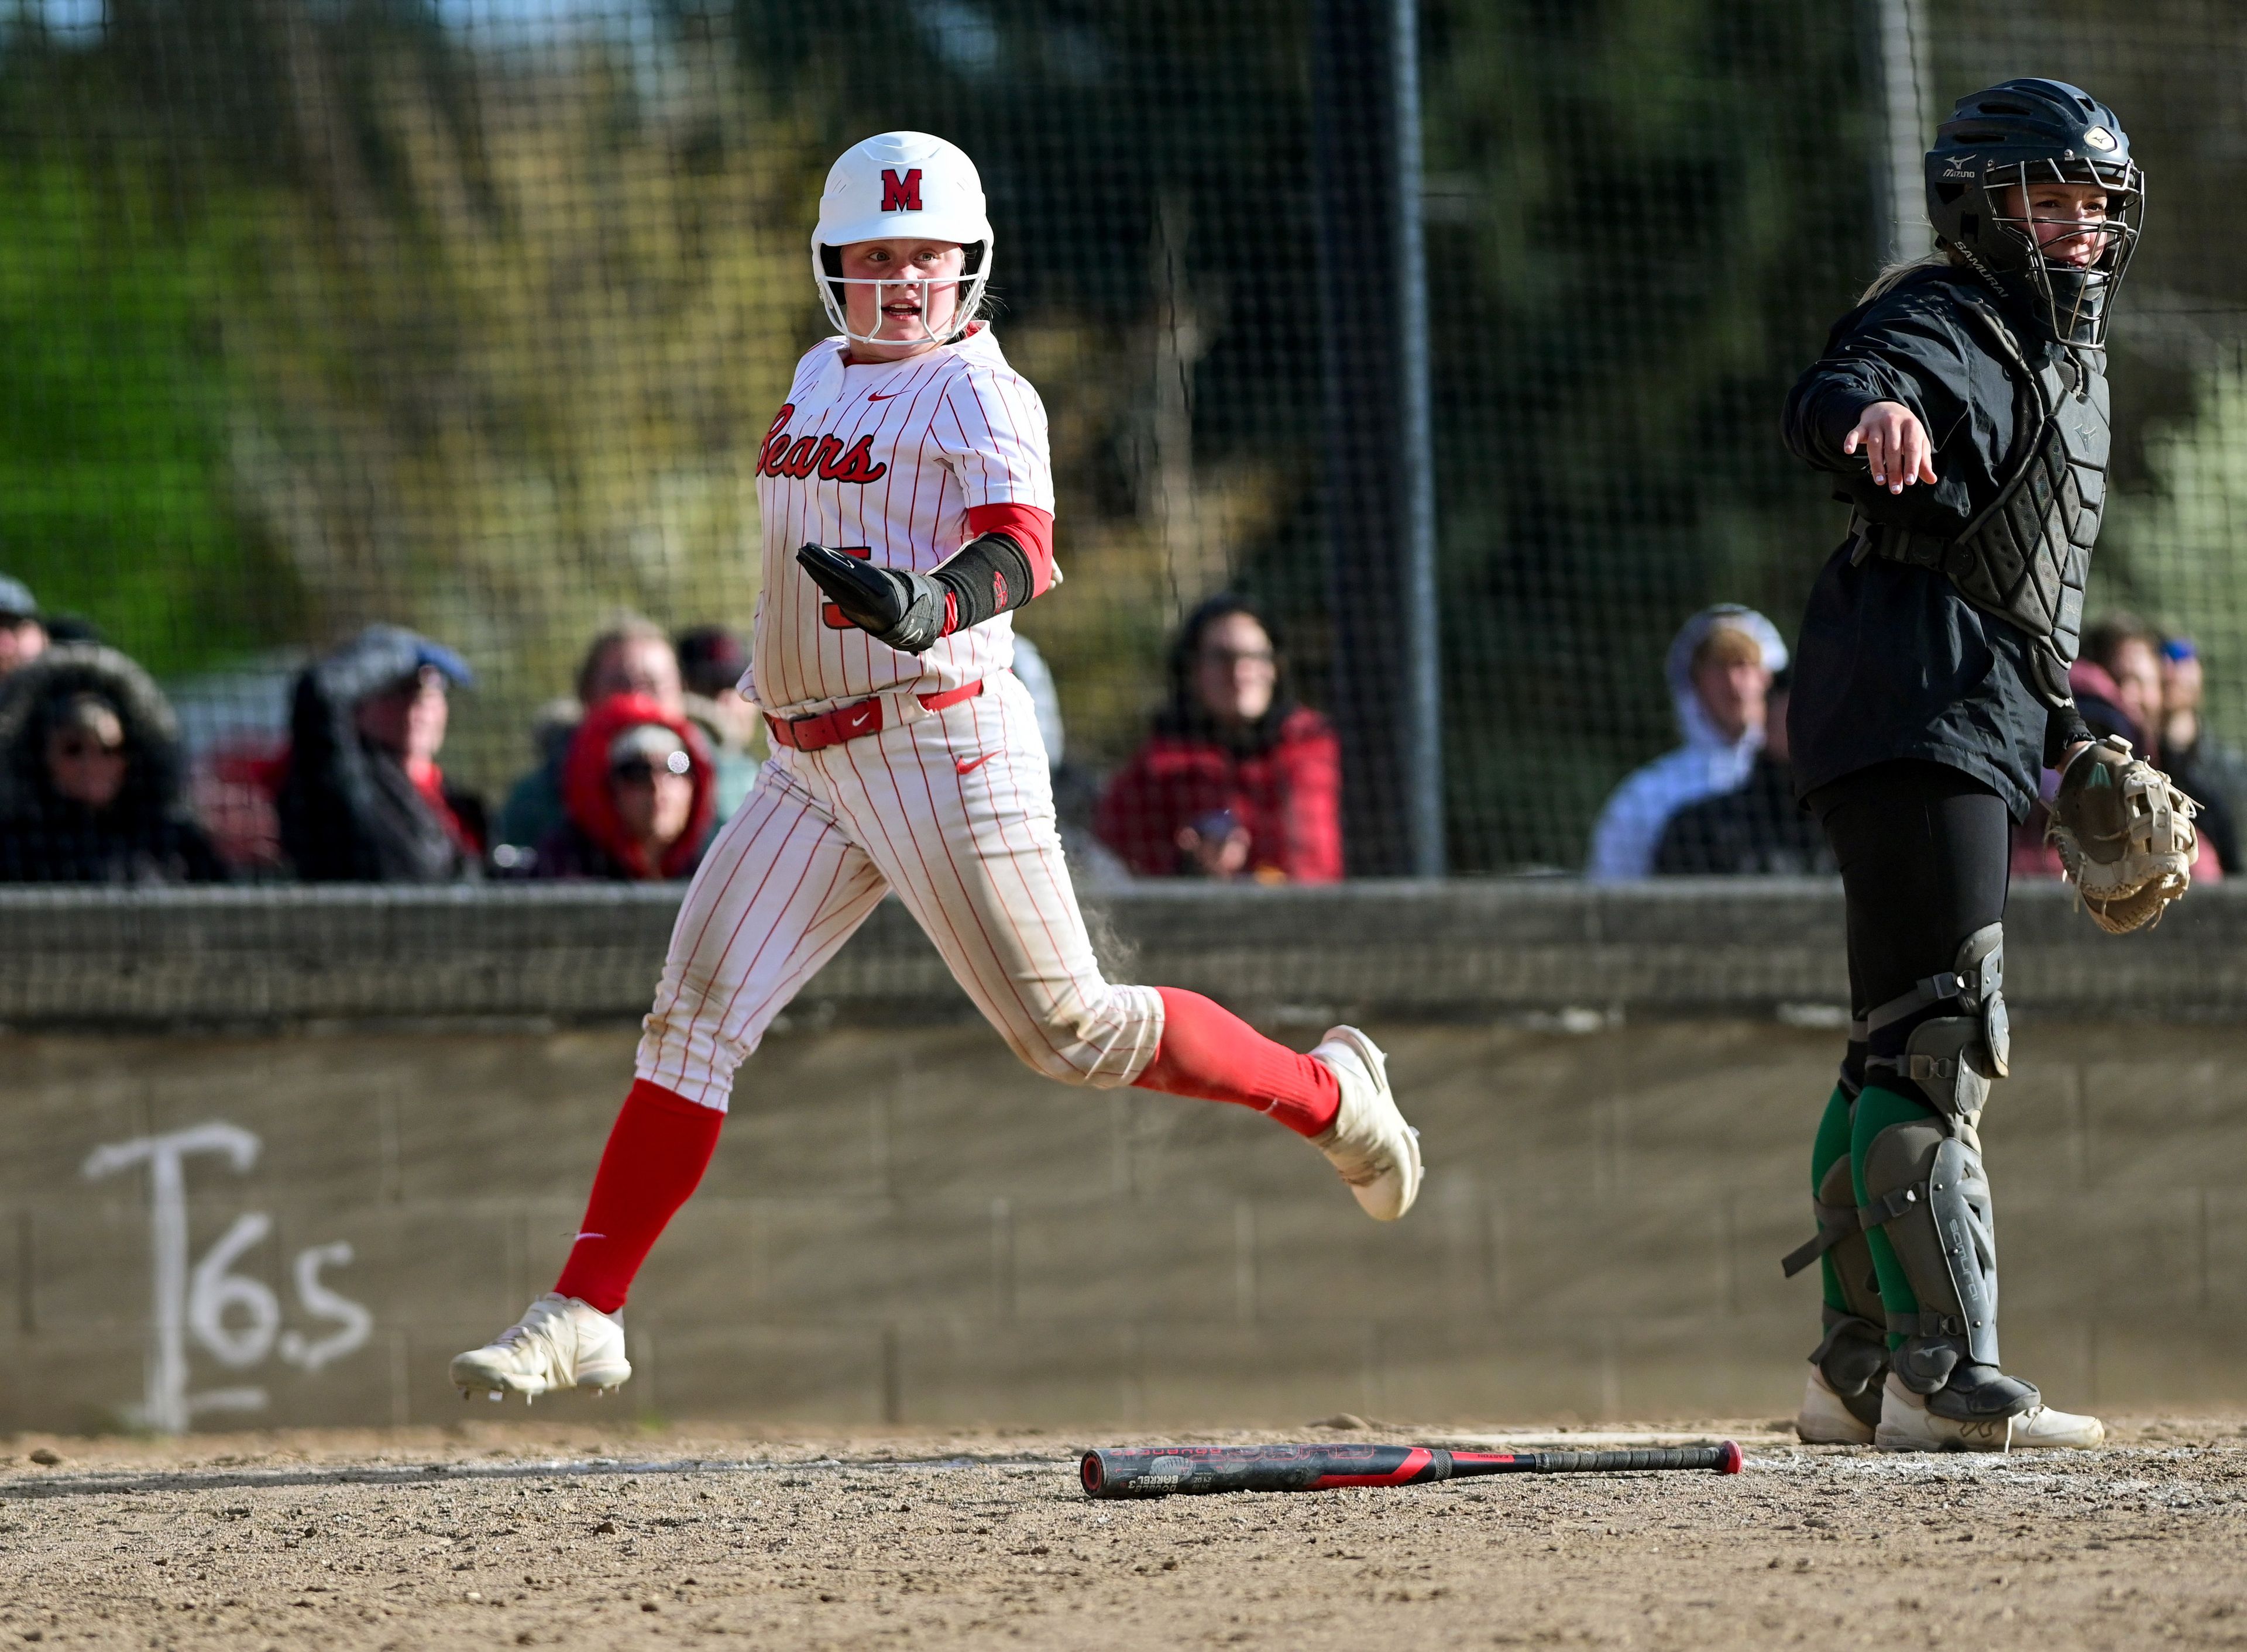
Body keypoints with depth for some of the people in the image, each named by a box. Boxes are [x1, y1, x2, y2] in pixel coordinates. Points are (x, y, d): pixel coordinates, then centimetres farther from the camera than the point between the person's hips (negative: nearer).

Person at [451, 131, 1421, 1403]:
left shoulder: (983, 396, -9)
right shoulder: (823, 379, 15)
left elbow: (1021, 548, -27)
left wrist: (929, 606, -46)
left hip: (944, 749, -7)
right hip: (810, 773, 7)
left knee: (1070, 1032, -3)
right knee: (695, 1019, -4)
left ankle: (1331, 1096, 19)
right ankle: (583, 1320, -5)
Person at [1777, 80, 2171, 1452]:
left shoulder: (2067, 355, 22)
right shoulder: (1944, 324, -9)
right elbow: (1835, 399, -33)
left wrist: (2073, 746, 23)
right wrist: (1873, 417, -56)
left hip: (1981, 726, 11)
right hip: (1914, 713, -11)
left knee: (1905, 1049, 14)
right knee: (1940, 1040, -15)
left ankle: (1860, 1370, 20)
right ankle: (1945, 1377, -20)